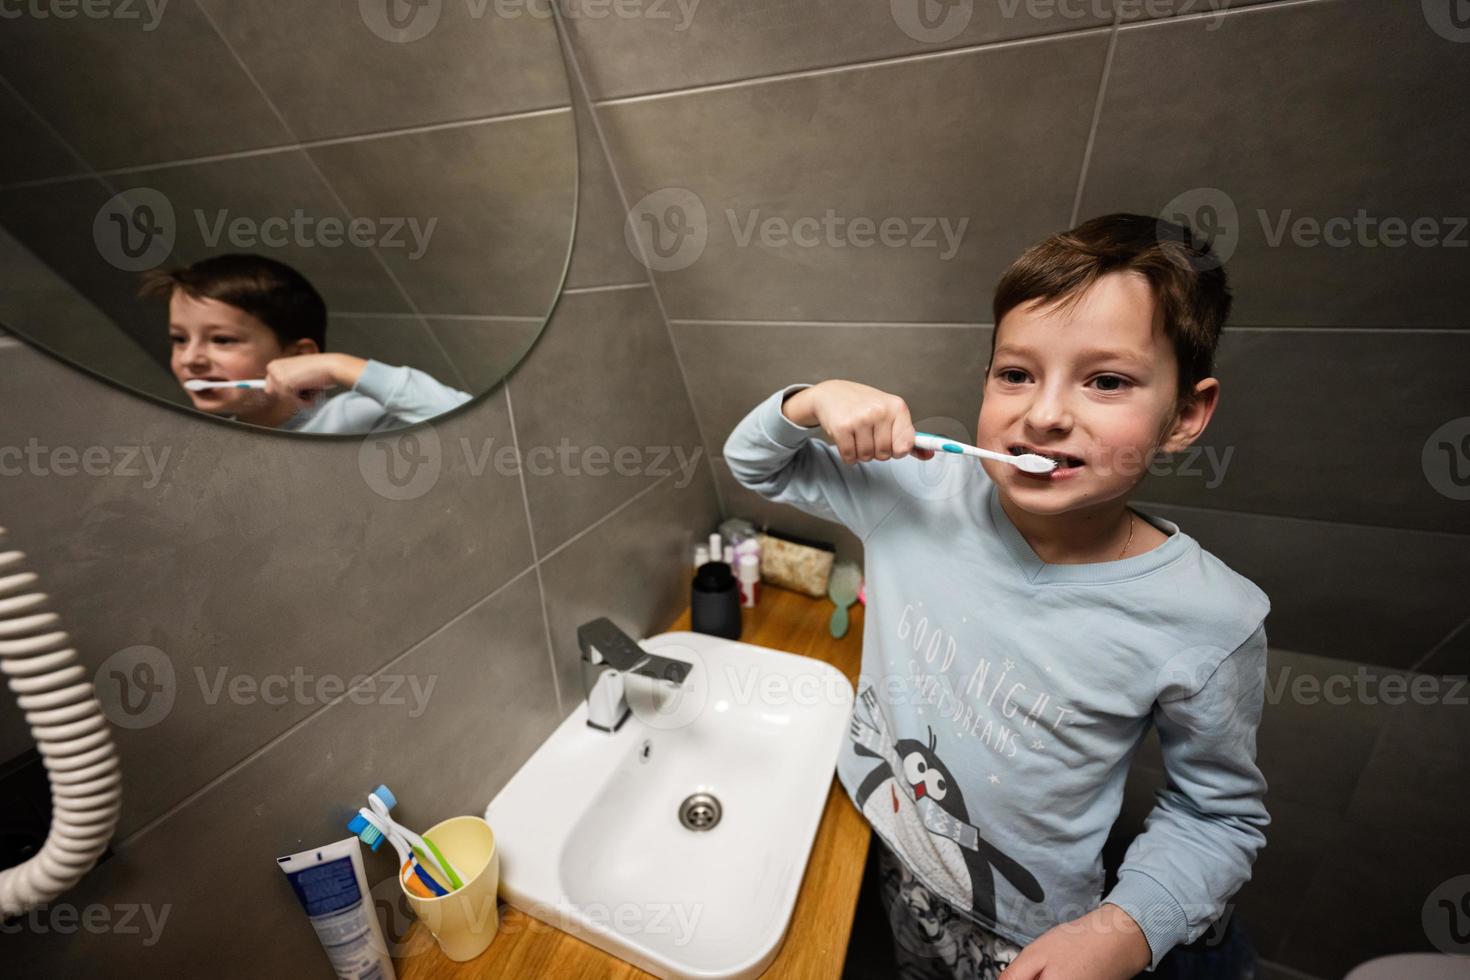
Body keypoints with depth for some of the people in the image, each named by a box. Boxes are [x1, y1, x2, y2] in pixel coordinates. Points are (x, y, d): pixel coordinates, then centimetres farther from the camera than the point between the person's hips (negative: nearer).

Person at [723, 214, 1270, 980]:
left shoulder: (1209, 623, -25)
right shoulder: (917, 486, -23)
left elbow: (1219, 813, -8)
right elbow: (753, 463, -11)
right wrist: (816, 400, -30)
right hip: (868, 837, 2)